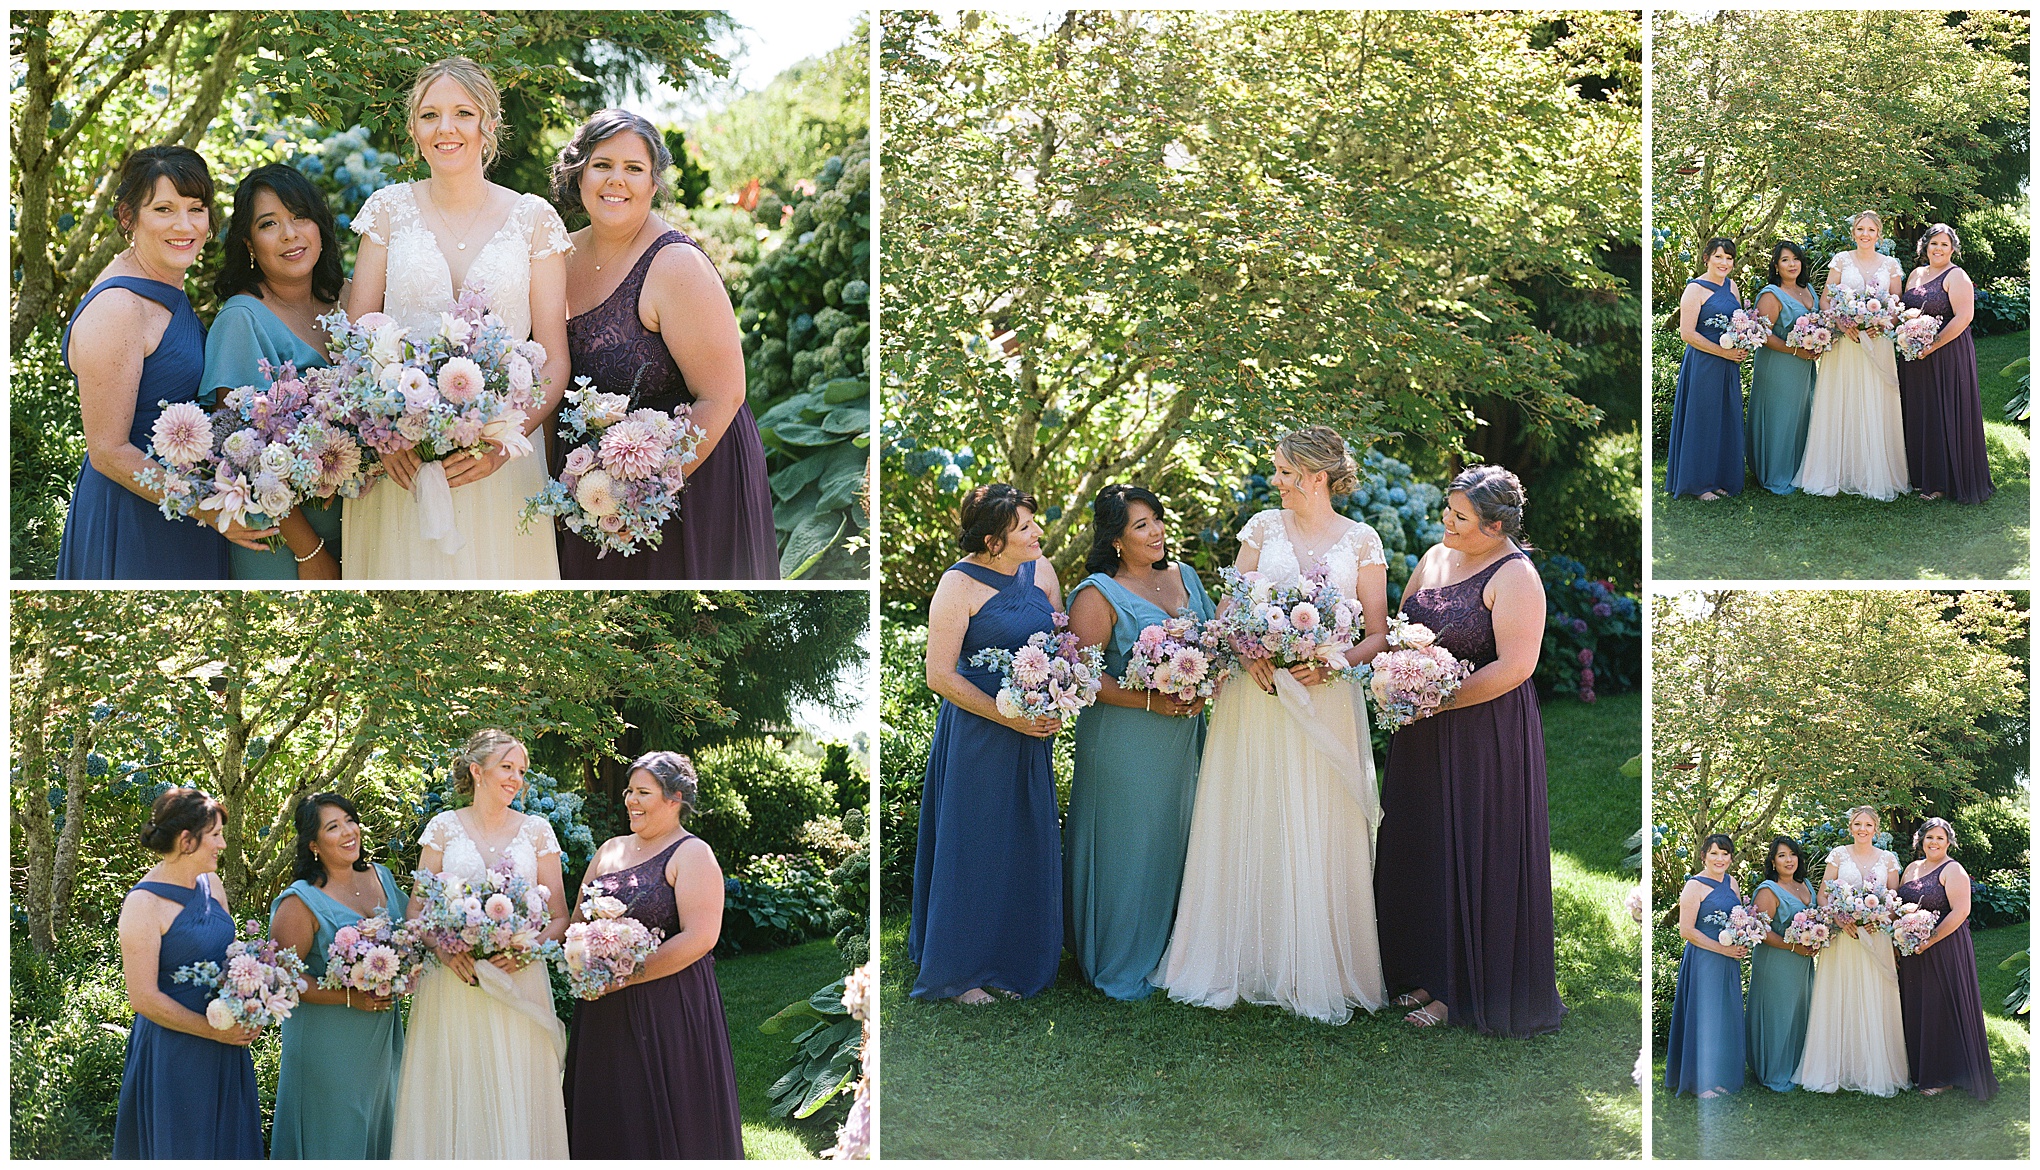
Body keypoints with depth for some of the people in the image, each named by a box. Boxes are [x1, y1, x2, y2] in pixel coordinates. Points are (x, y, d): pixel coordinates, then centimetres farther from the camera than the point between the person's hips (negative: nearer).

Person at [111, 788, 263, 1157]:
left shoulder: (210, 883, 5)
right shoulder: (144, 904, -17)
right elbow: (143, 997, -20)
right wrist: (215, 1031, -16)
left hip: (227, 1045, 7)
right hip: (174, 1051, -7)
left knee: (230, 1139, 15)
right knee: (184, 1146, 6)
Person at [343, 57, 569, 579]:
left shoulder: (533, 218, 2)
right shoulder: (392, 208, 5)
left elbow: (555, 362, 0)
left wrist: (505, 441, -17)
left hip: (498, 466, -1)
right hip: (397, 456, 1)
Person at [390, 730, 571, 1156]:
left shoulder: (536, 830, 7)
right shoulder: (444, 827, 5)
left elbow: (559, 917, 7)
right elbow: (415, 908, 4)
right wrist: (444, 949, -14)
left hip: (519, 984, 1)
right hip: (452, 980, 0)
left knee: (516, 1100, -1)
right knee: (452, 1099, 0)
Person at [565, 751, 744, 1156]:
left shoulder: (692, 854, -7)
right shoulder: (610, 850, 14)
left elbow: (699, 937, -17)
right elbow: (577, 921, 18)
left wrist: (625, 976, -18)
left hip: (668, 1010, -6)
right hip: (604, 1012, 6)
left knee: (661, 1118, 0)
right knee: (607, 1122, 10)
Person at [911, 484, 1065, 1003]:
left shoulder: (1041, 570, 3)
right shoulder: (959, 585, -14)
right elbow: (941, 675, -15)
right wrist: (1010, 718, -17)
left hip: (1034, 734, 6)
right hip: (977, 736, -6)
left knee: (1028, 847, 12)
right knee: (974, 848, 4)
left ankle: (1013, 960, 28)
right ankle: (960, 971, 19)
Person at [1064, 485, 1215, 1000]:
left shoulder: (1184, 576, 9)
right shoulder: (1098, 594, -11)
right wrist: (1150, 701, -22)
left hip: (1183, 736, 6)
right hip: (1124, 741, -6)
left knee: (1175, 837, 13)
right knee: (1127, 844, 1)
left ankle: (1168, 948, 28)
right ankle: (1120, 965, 15)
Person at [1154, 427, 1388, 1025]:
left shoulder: (1361, 541, 3)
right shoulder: (1264, 526, 7)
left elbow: (1377, 635, 3)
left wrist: (1329, 666, -14)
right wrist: (1249, 656, -14)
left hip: (1327, 702, -1)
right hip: (1257, 696, 1)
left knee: (1321, 835, 1)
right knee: (1251, 827, 2)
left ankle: (1315, 970, 11)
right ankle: (1246, 960, 11)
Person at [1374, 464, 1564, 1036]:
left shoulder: (1514, 576, -14)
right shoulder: (1435, 558, 9)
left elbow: (1515, 666, -20)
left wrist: (1440, 700, -21)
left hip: (1485, 735, -7)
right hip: (1424, 736, 8)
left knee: (1473, 858, 1)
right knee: (1423, 851, 13)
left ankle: (1465, 989, 12)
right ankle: (1428, 971, 26)